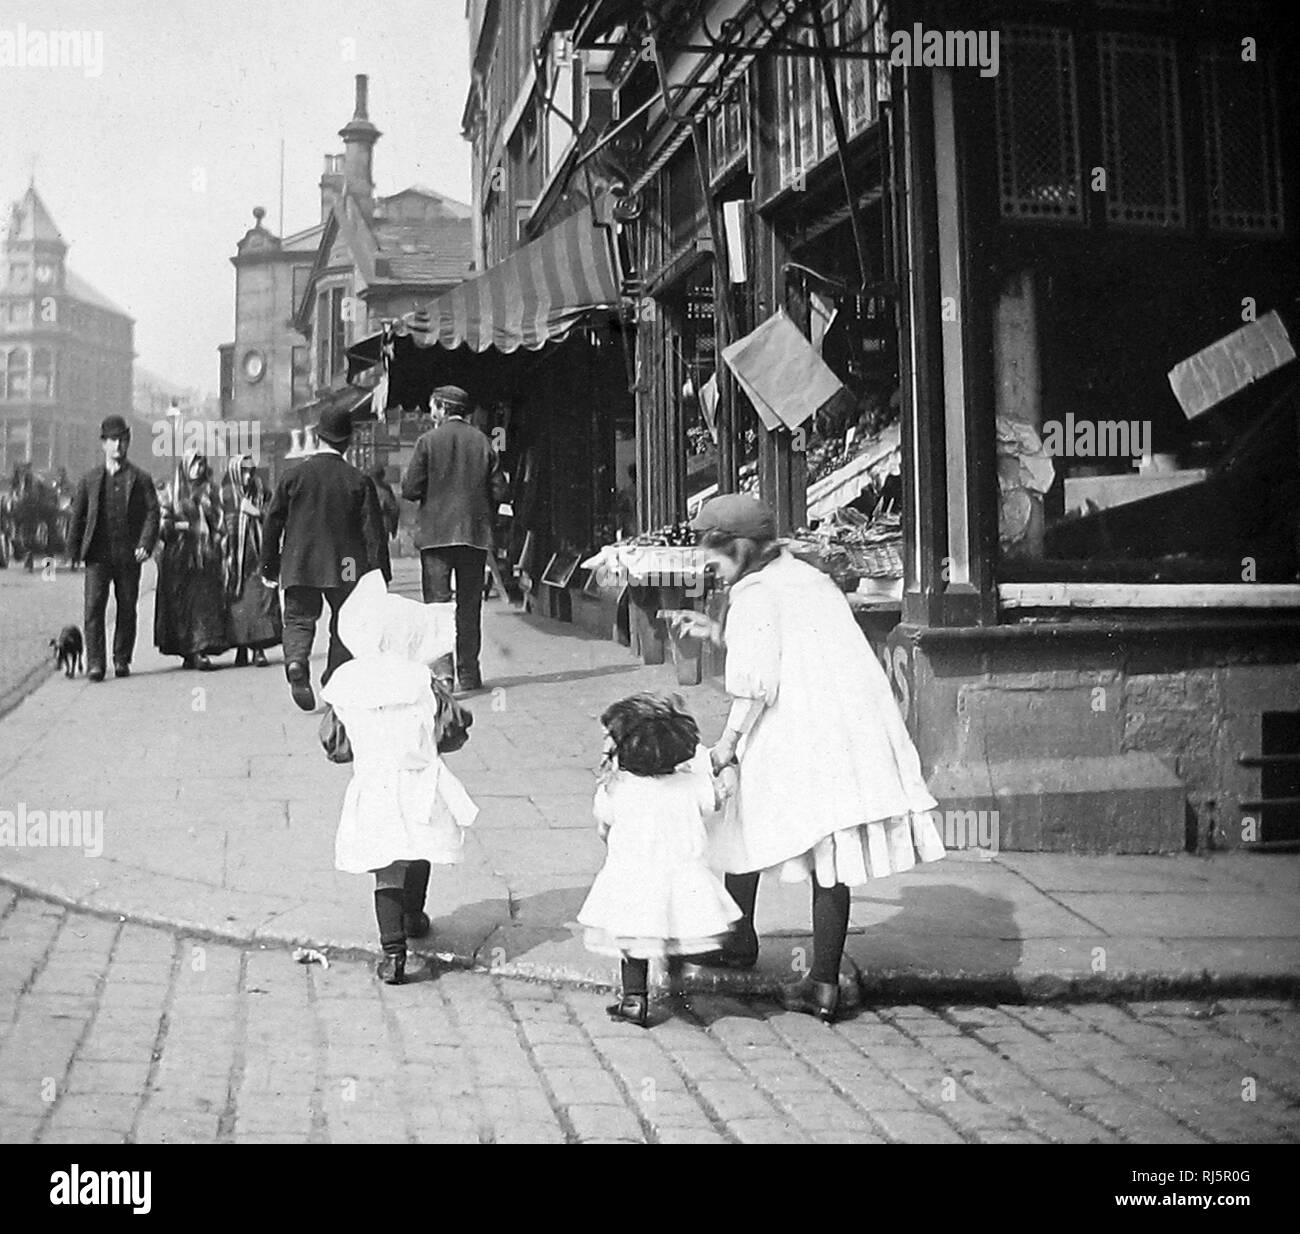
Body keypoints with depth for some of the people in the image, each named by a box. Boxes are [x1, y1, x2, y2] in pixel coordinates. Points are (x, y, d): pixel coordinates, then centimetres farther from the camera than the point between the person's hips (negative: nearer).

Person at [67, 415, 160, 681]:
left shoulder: (140, 478, 7)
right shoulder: (90, 479, 12)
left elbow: (152, 512, 0)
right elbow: (78, 516, 14)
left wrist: (145, 544, -13)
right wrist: (75, 550, 8)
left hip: (128, 555, 0)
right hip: (98, 554, 0)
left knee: (127, 608, 5)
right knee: (94, 606, -9)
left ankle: (122, 660, 17)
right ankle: (95, 663, -9)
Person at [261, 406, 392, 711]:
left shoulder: (294, 475, 0)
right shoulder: (358, 481, -4)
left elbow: (273, 523, 4)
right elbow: (374, 532, -5)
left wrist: (269, 567, 13)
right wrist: (380, 577, -1)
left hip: (299, 565, 1)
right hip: (345, 569, -1)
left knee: (299, 618, 9)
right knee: (344, 625, 12)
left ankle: (296, 662, -19)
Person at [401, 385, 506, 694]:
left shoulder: (429, 441, -5)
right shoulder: (483, 443, 4)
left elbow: (410, 490, -7)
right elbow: (499, 492, 3)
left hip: (436, 533, -3)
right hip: (476, 535, 3)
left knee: (437, 601, -2)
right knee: (469, 605, 10)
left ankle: (442, 669, -16)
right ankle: (469, 674, 13)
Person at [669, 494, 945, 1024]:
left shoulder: (754, 595, -6)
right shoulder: (811, 579, 19)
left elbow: (756, 682, -15)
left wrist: (728, 741, -5)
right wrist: (719, 633, 25)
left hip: (796, 741, -7)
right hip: (858, 734, 7)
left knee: (745, 824, 16)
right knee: (832, 853, 7)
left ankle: (739, 940, 32)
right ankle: (824, 984, 9)